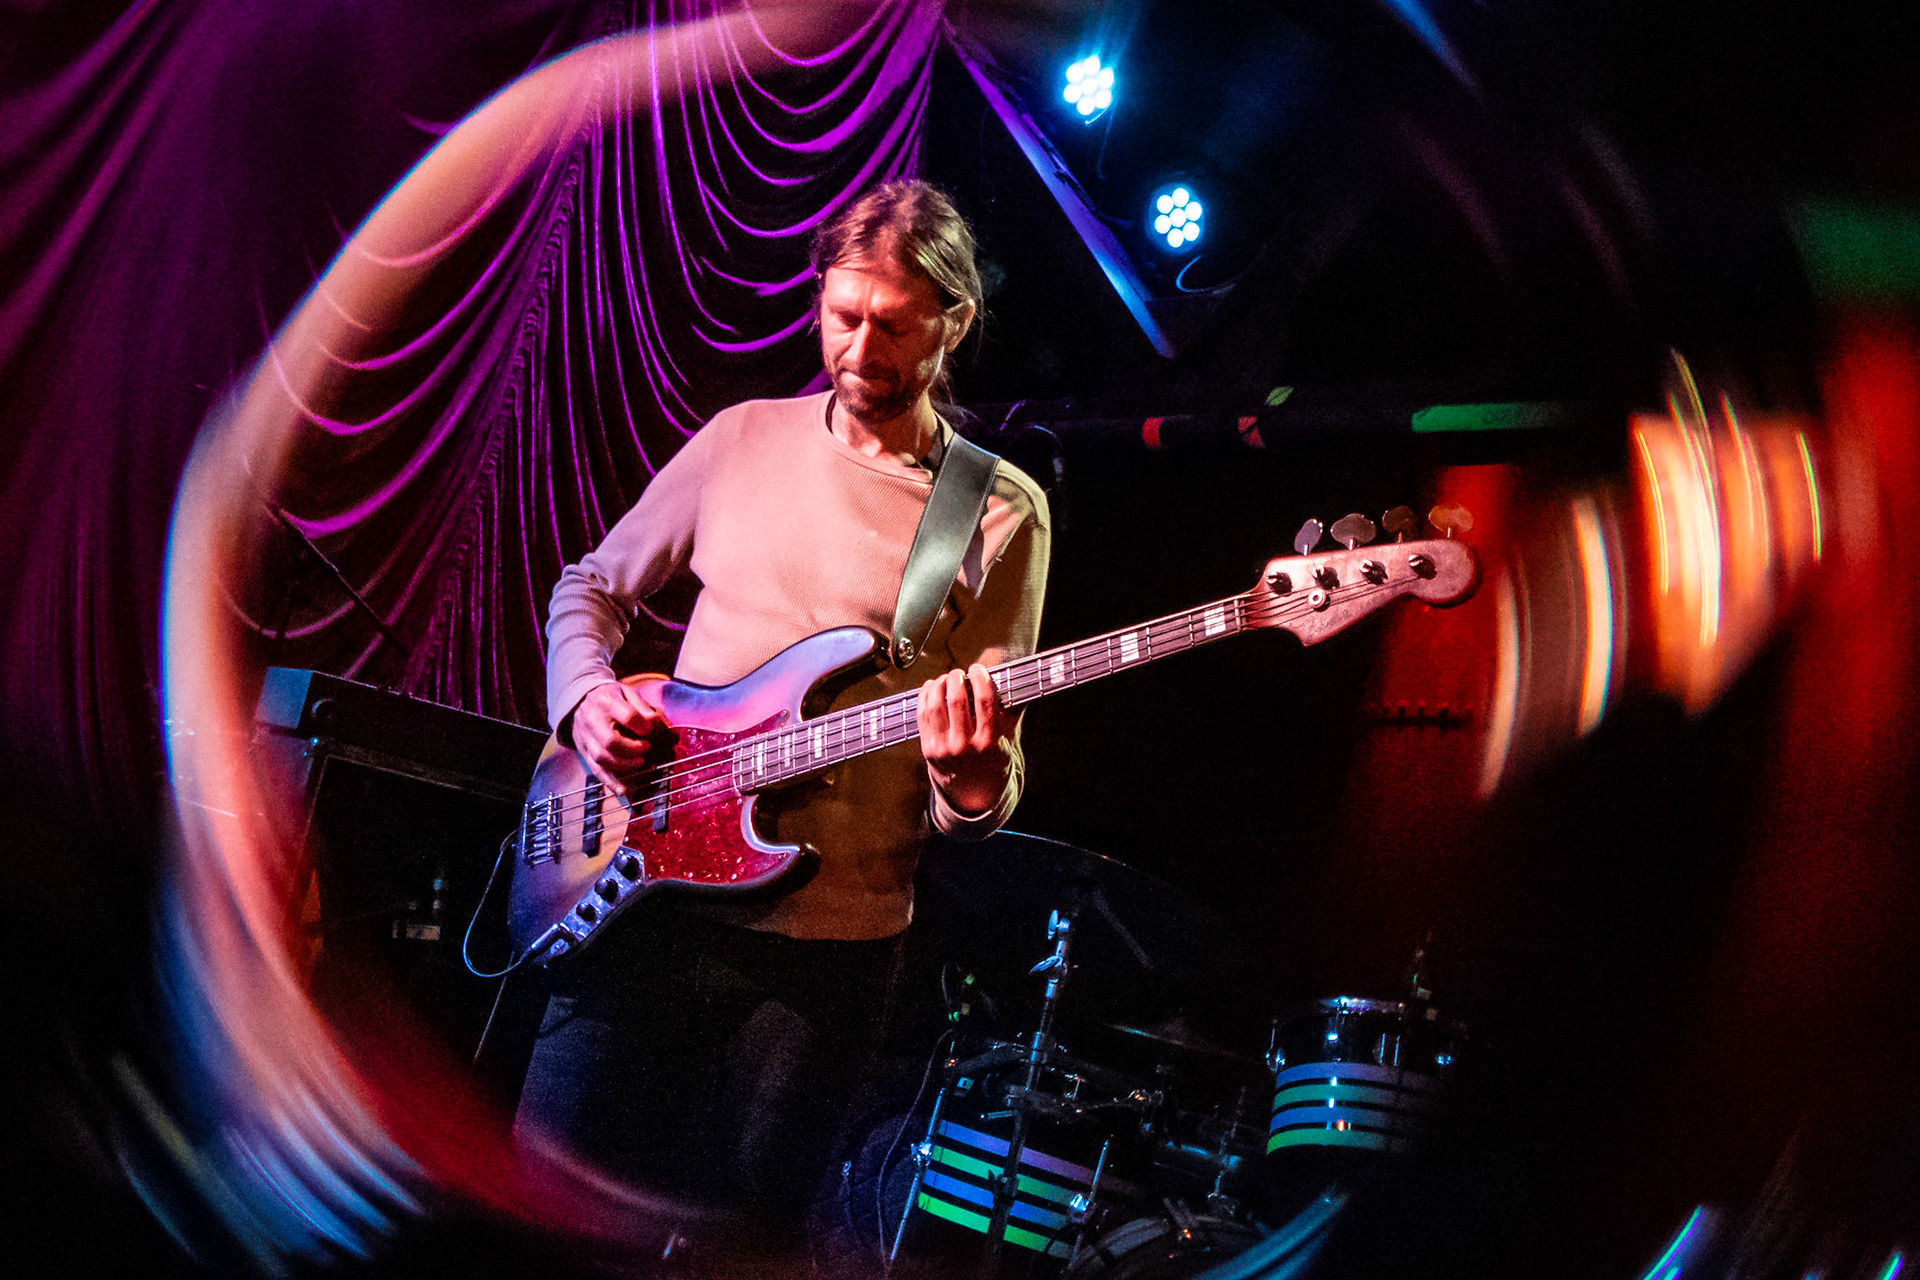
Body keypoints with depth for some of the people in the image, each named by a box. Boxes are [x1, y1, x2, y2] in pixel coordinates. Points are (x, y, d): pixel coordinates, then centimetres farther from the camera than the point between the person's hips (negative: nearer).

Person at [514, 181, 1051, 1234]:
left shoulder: (1002, 514, -2)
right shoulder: (742, 437, 6)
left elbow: (987, 797, -3)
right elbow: (591, 586, 16)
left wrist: (969, 780, -27)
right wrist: (586, 696, -4)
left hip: (833, 944, -1)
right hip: (647, 896, 2)